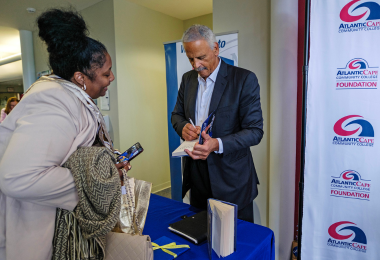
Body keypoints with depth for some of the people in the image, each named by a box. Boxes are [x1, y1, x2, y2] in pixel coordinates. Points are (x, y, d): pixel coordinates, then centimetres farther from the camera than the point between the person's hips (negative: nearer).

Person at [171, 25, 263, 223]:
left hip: (232, 179, -4)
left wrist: (218, 144, -30)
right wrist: (183, 127, -11)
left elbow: (255, 131, -14)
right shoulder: (187, 79, 6)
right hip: (197, 175, 5)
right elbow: (176, 114, 14)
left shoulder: (244, 79, -12)